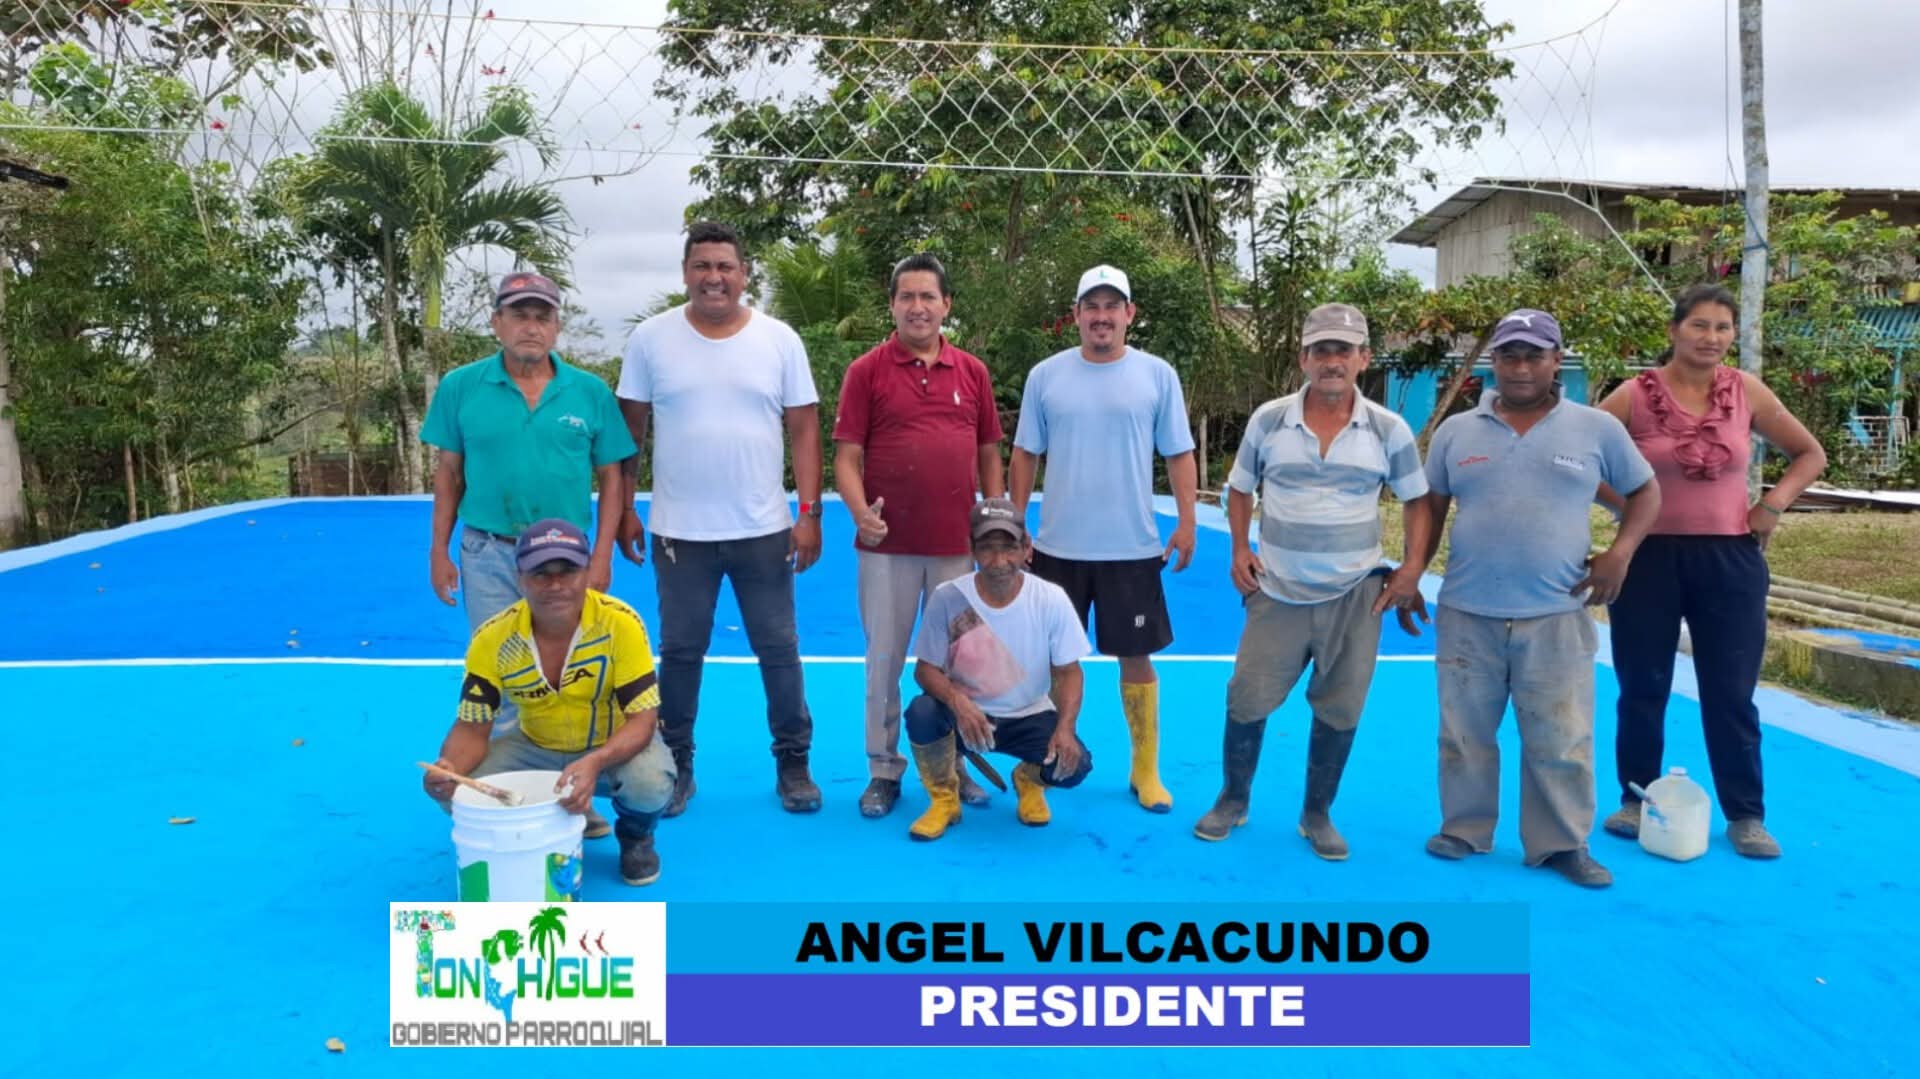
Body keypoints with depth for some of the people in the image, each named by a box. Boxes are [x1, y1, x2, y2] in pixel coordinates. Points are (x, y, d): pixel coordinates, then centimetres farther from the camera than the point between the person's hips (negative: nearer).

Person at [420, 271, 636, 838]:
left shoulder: (590, 393, -1)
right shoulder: (461, 387, -1)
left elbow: (610, 478, 1)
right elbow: (449, 473, 5)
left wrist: (601, 557, -4)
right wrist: (439, 550, 2)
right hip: (490, 556, 0)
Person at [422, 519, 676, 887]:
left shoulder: (620, 623, -26)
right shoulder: (493, 639, -19)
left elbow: (641, 719, -25)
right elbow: (472, 729, -13)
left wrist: (594, 763, -45)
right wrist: (448, 770, -37)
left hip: (615, 747, -2)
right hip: (536, 749, 3)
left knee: (650, 782, -35)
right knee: (457, 791, -21)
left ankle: (635, 836, 5)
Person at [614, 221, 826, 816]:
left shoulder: (779, 340, -1)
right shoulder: (651, 338, -1)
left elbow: (804, 431, 0)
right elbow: (631, 430, 4)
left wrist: (809, 513, -5)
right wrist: (624, 509, 2)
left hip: (764, 529, 0)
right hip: (680, 531, 0)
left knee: (779, 649, 8)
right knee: (680, 651, 11)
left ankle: (793, 761, 23)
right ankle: (675, 763, 26)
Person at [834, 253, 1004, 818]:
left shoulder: (973, 371, 8)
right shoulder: (866, 371, 0)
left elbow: (989, 454, 12)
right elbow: (846, 456, -3)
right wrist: (859, 510, -20)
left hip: (958, 544, 2)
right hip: (887, 544, -2)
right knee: (885, 660, 7)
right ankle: (883, 770, 20)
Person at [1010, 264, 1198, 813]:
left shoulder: (1158, 375, -1)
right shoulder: (1045, 375, 1)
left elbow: (1179, 454, 2)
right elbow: (1026, 455, 5)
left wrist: (1186, 523, -5)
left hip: (1132, 548, -1)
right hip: (1058, 546, 1)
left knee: (1136, 657, 7)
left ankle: (1145, 770, 21)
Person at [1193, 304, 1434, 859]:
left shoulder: (1390, 430, -3)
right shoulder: (1267, 420, -3)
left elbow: (1417, 502, 7)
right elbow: (1240, 489, 10)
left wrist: (1412, 571, -3)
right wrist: (1240, 551, -2)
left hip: (1355, 596, 0)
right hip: (1277, 592, 0)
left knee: (1339, 711, 8)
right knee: (1247, 701, 4)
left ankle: (1317, 815, 26)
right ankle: (1232, 800, 26)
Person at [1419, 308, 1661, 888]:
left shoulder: (1597, 428, 2)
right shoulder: (1456, 431, 6)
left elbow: (1645, 492, 12)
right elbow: (1430, 508, 14)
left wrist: (1619, 552, -3)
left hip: (1557, 618, -1)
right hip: (1467, 614, 1)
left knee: (1560, 740, 4)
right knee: (1465, 733, 10)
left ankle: (1563, 844, 18)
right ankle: (1463, 830, 25)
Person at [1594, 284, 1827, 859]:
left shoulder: (1746, 391, 1)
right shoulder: (1636, 395, -7)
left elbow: (1811, 454, 13)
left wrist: (1772, 505, 0)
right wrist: (1626, 504, -8)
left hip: (1730, 558, 2)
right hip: (1651, 556, -1)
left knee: (1731, 693, 7)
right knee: (1643, 687, 9)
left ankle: (1746, 816, 20)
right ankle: (1637, 801, 24)